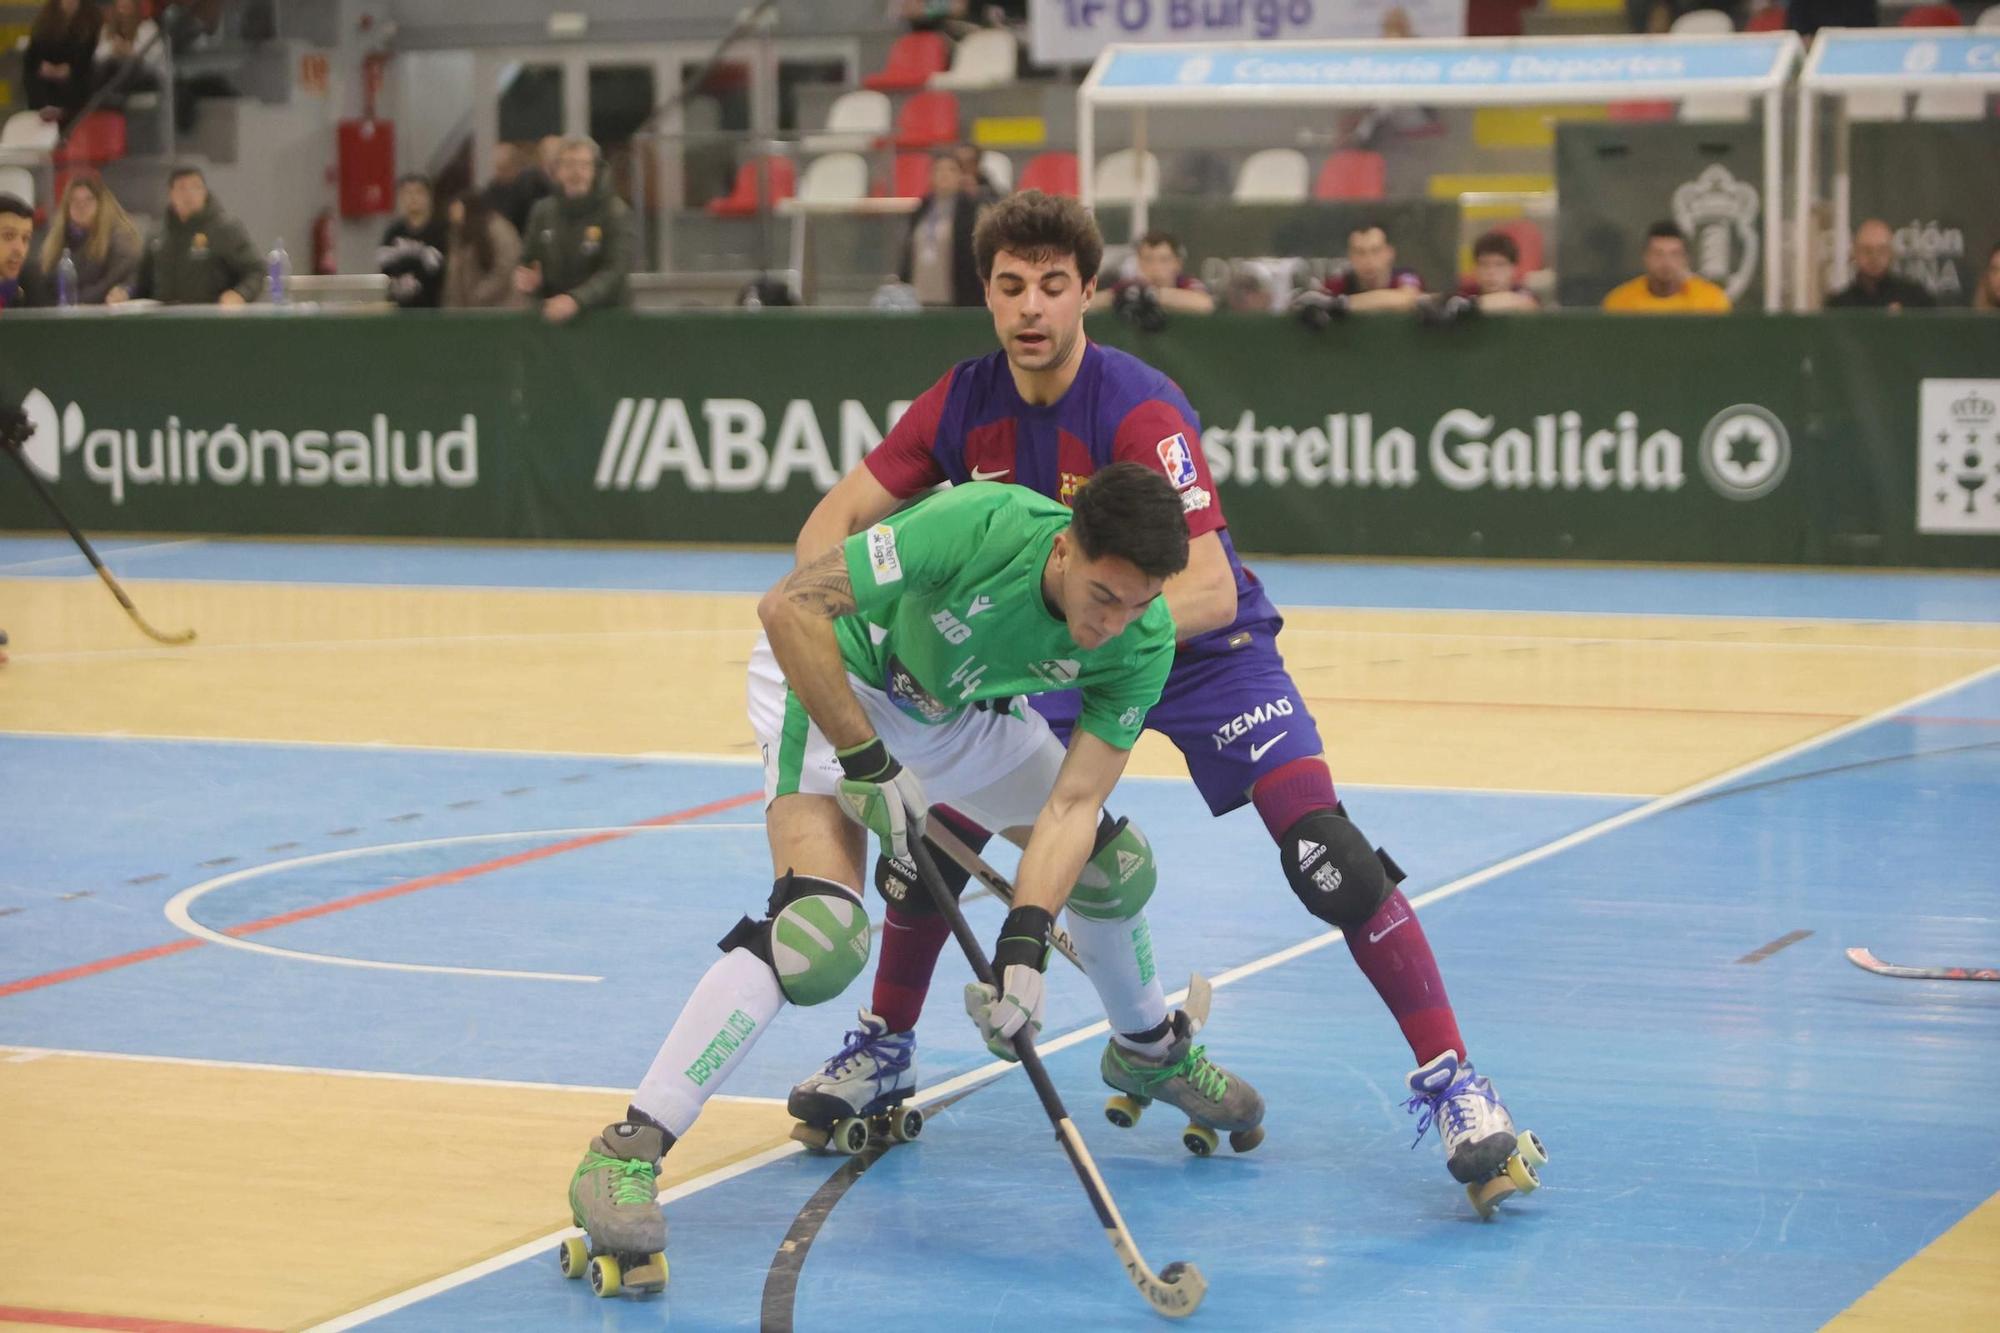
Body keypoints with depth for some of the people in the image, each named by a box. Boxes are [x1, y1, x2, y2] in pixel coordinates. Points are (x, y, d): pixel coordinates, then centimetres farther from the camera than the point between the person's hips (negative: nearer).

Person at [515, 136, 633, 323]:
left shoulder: (616, 213, -5)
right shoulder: (542, 211, 9)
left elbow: (615, 271, -15)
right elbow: (528, 263, 20)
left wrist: (576, 300, -30)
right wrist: (527, 282, -4)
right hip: (552, 315, 3)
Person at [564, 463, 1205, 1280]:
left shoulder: (1141, 643, -21)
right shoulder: (979, 525, -38)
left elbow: (1073, 801, -20)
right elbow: (788, 606, -34)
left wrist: (1025, 947, -32)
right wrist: (868, 765, -31)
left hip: (965, 705, 6)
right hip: (828, 672, -6)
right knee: (821, 929, -25)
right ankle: (622, 1153, -23)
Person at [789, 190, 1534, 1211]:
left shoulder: (1139, 410, -29)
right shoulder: (965, 404, -11)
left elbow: (1209, 591, -37)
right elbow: (836, 518, -9)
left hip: (1201, 649, -5)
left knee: (1327, 857, -22)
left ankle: (1448, 1079, -13)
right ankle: (887, 1048, 21)